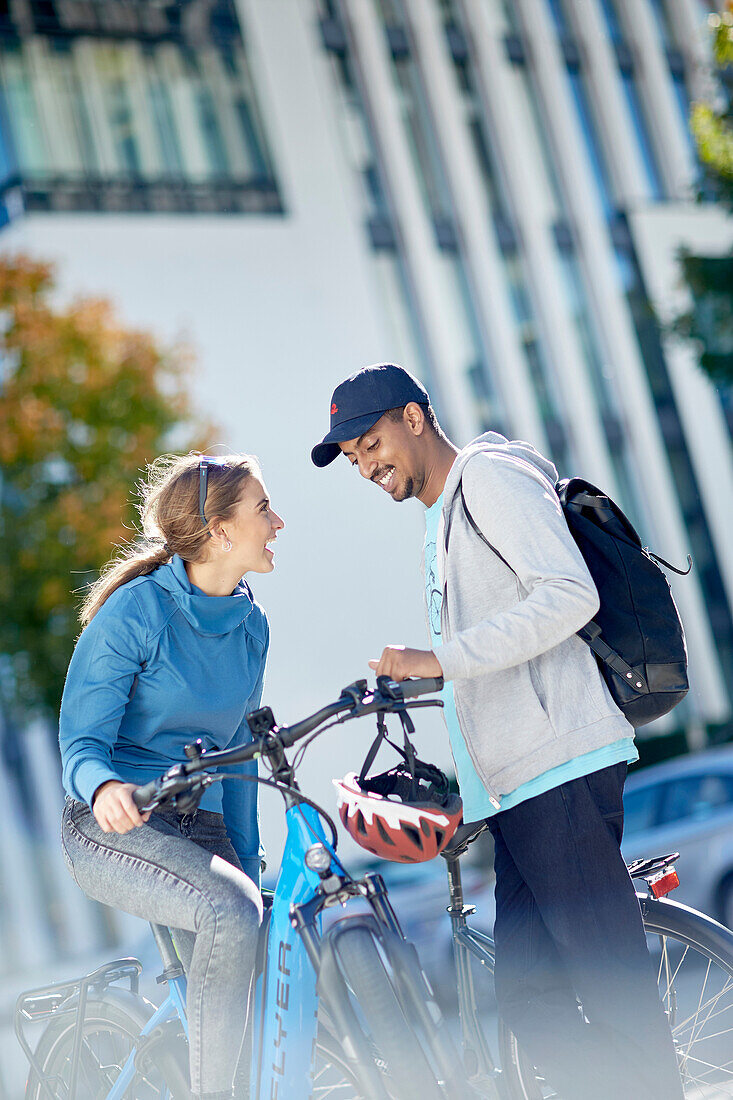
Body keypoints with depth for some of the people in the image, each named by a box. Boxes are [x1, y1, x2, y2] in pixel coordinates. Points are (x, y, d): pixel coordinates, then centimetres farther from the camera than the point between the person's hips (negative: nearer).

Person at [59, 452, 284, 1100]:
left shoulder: (252, 625, 6)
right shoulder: (136, 610, -14)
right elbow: (82, 741, -14)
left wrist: (248, 859, 14)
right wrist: (104, 786, -37)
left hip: (200, 827, 7)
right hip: (113, 828, -7)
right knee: (229, 909, -31)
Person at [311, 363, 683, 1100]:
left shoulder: (492, 473, -3)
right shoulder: (442, 520, 26)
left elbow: (569, 595, -17)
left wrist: (441, 659, -20)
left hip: (563, 766, -10)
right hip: (514, 787, 10)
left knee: (613, 988, -9)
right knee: (528, 994, 5)